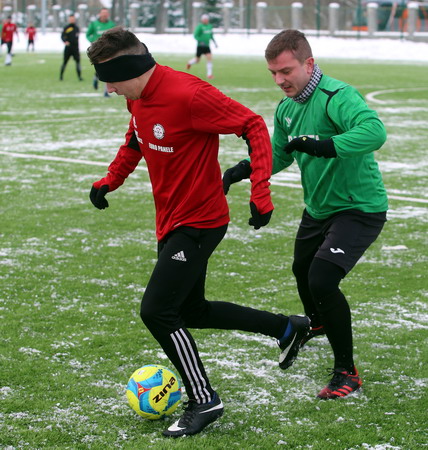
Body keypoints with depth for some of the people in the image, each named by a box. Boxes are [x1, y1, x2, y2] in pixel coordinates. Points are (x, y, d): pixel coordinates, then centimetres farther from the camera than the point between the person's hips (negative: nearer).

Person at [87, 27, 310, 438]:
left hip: (198, 222, -10)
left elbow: (253, 126, -21)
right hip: (171, 221, 10)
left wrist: (260, 192, -26)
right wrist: (109, 181, 13)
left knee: (157, 311, -14)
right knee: (190, 311, 19)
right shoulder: (137, 98, 2)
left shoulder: (188, 94, -25)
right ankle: (286, 328, 34)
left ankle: (203, 401, 1)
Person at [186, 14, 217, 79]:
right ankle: (189, 63, 43)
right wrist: (200, 41, -24)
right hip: (200, 46, -5)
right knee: (197, 60, 8)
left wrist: (214, 42, 13)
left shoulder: (210, 26, 7)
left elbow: (211, 35, 22)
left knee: (210, 58, -11)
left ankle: (209, 74, -8)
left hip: (207, 46, 5)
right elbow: (195, 35, -13)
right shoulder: (200, 26, -13)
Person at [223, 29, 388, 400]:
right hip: (318, 209, 9)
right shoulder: (286, 109, 2)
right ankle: (316, 323, 63)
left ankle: (347, 374, -7)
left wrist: (326, 145, -55)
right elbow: (278, 155, 15)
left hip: (359, 208, -9)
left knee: (322, 280, -23)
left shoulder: (338, 97, -26)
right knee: (302, 272, 27)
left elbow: (375, 131, -44)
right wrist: (242, 170, -3)